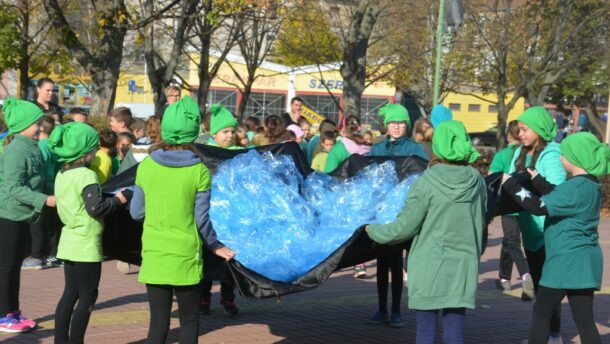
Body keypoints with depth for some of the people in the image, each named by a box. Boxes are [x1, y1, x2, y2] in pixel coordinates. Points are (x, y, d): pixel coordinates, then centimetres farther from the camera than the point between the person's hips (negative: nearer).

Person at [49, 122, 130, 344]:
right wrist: (118, 200, -9)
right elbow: (95, 209, -23)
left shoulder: (62, 174, 10)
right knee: (88, 296, 0)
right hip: (86, 244, -9)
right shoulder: (86, 175, -17)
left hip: (69, 240, 9)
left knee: (70, 293, 14)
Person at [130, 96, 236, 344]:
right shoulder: (199, 170, -9)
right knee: (189, 321, 11)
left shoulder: (147, 165, -3)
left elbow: (136, 212, 3)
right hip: (186, 257, -2)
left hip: (153, 256, 2)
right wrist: (214, 246, 10)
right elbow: (201, 218, -6)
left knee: (158, 322, 8)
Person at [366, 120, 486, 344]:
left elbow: (404, 228, -6)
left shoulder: (426, 184, -12)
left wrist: (373, 231, 10)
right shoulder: (477, 182, 0)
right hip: (463, 268, 3)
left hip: (429, 268, -3)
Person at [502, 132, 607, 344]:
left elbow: (540, 206, -20)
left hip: (567, 261, -9)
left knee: (542, 312, 6)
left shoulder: (576, 187, -19)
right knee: (584, 319, 6)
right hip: (583, 261, 9)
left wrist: (511, 185, -10)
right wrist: (538, 181, 11)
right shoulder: (590, 185, 11)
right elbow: (559, 199, 21)